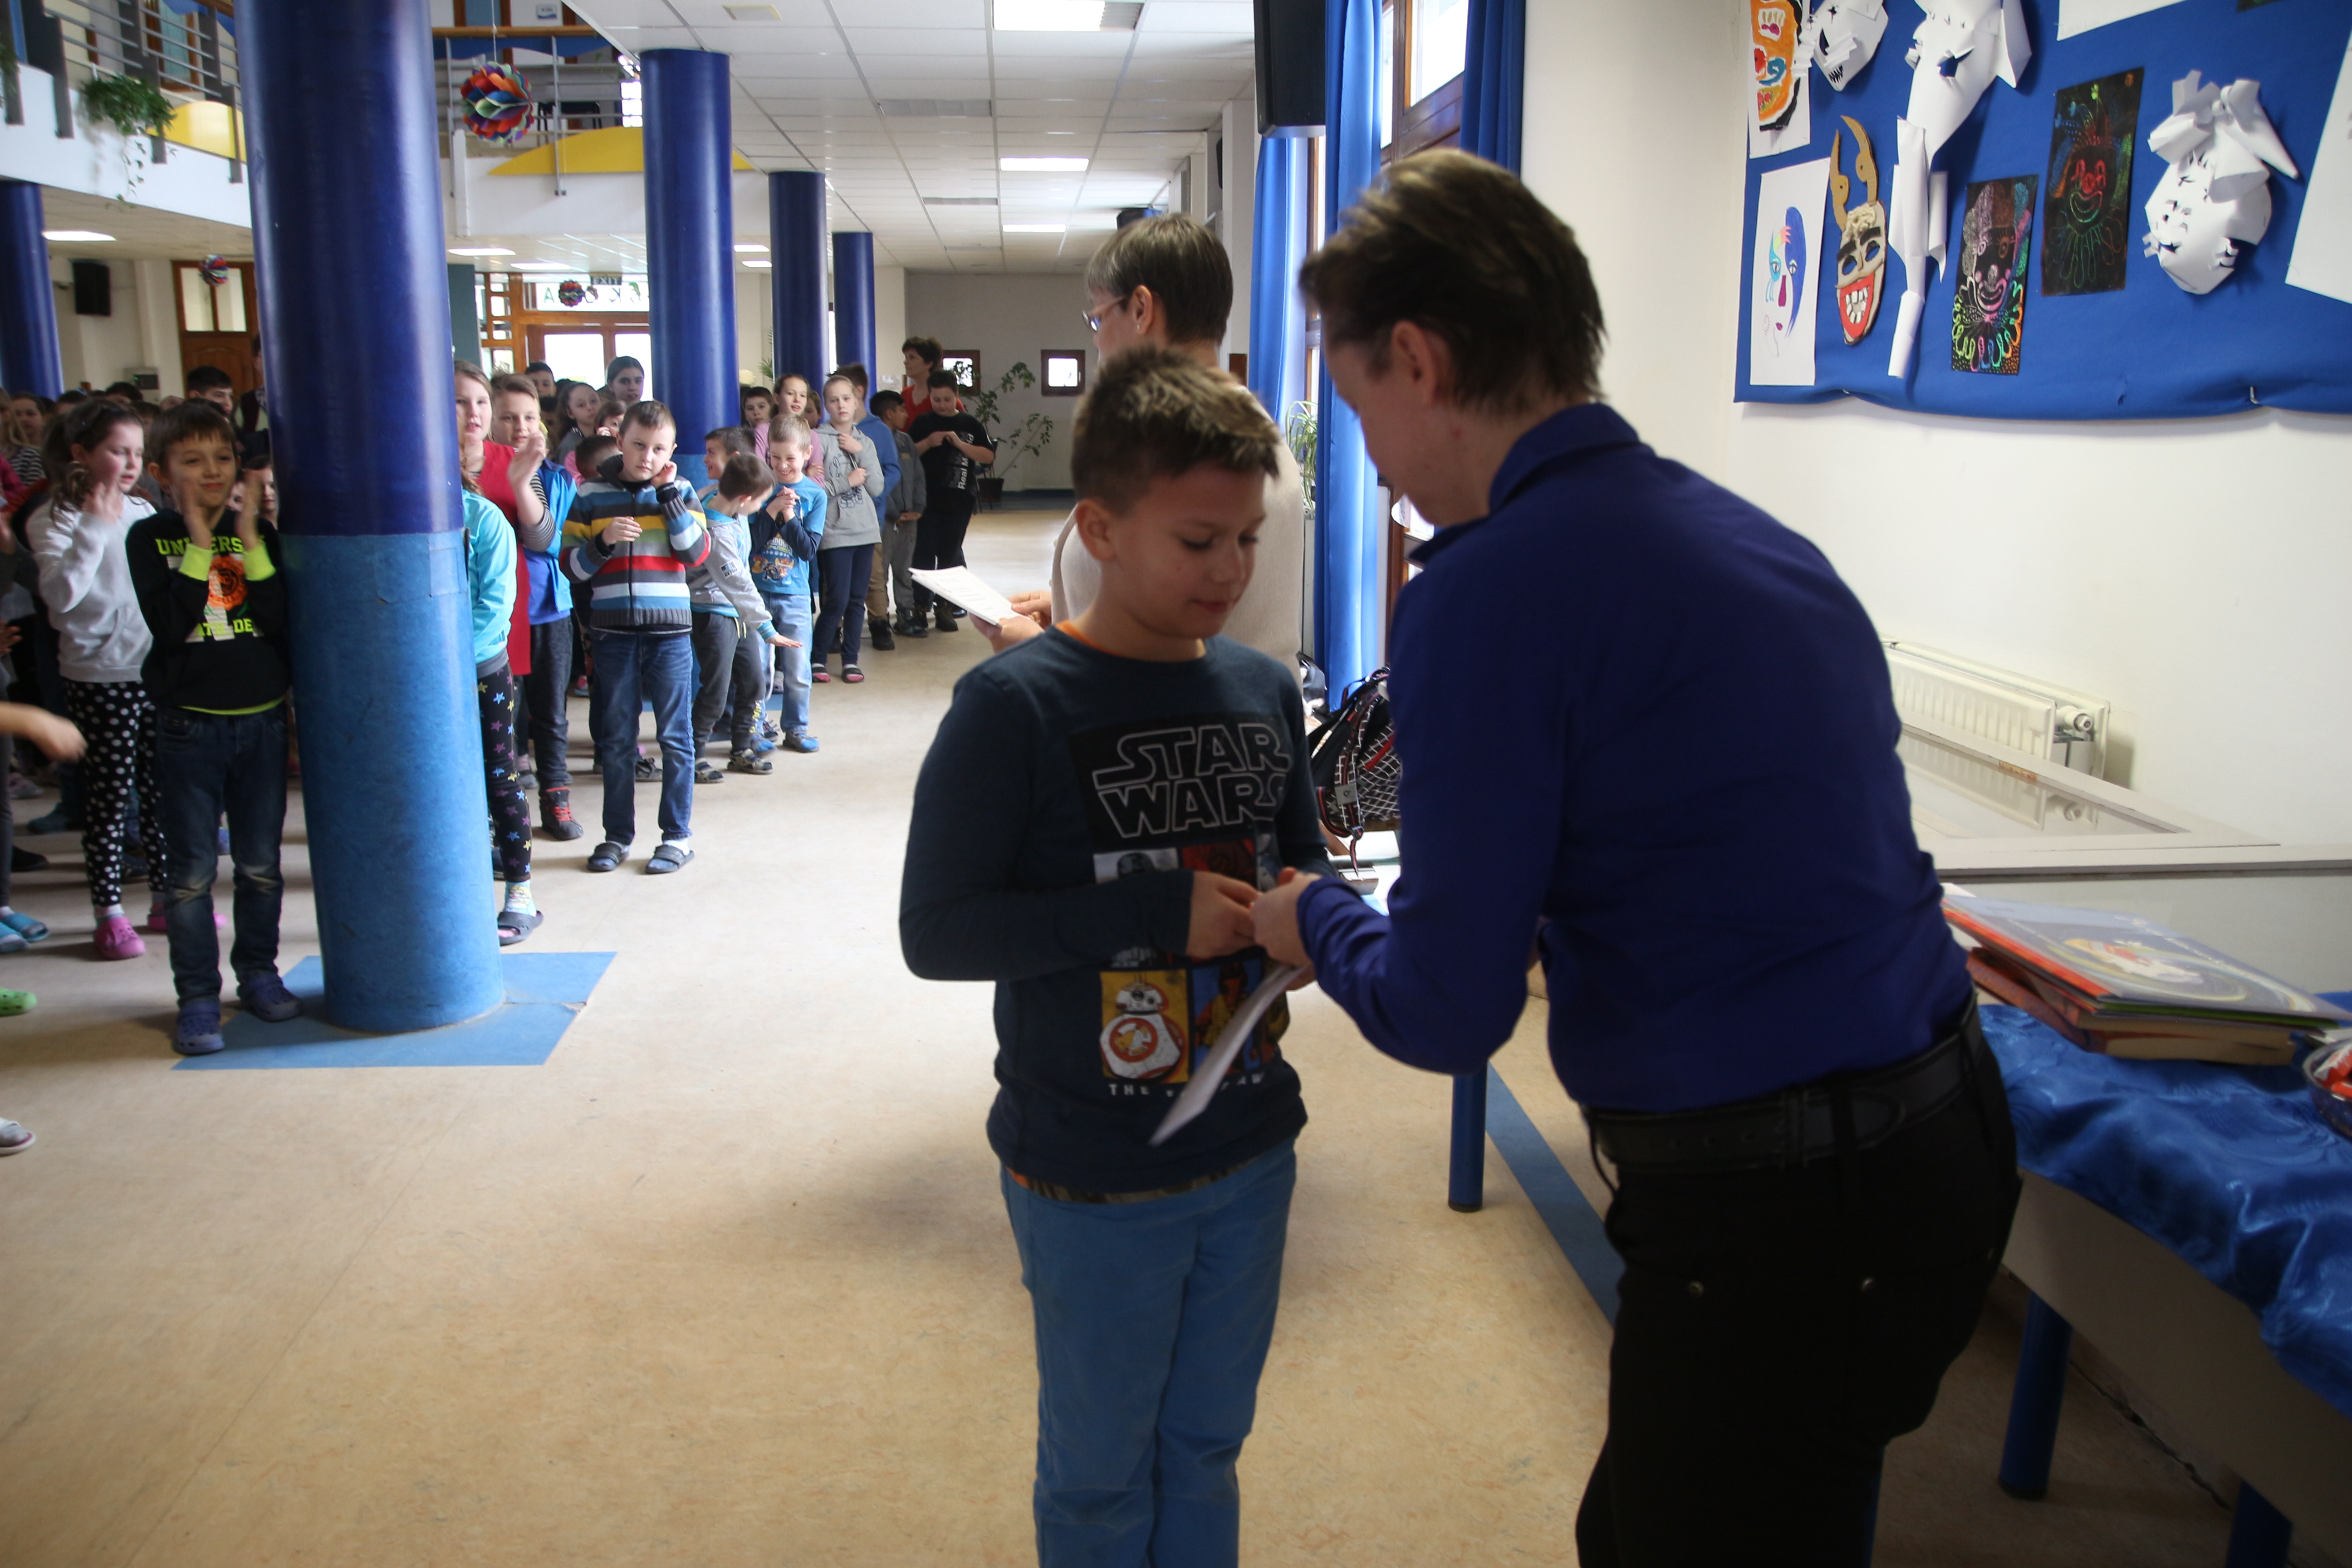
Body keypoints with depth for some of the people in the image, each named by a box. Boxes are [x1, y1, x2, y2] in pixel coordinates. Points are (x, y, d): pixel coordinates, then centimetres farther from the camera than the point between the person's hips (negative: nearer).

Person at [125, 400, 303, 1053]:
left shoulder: (258, 533, 5)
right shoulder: (151, 538, -1)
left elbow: (286, 623, -8)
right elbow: (169, 624, -16)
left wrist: (251, 545, -13)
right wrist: (200, 544, -16)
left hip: (262, 719, 2)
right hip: (189, 724, -2)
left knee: (260, 864, 10)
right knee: (191, 871, 1)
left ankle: (258, 973, 25)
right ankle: (198, 997, 10)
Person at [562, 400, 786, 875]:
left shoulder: (679, 494, 5)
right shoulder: (591, 496, 4)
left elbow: (698, 555, -7)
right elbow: (571, 565, 4)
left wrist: (668, 494, -10)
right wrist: (604, 541, -15)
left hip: (669, 634, -1)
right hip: (613, 635, 1)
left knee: (675, 737, 3)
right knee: (616, 741, 8)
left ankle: (678, 835, 13)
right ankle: (618, 835, 20)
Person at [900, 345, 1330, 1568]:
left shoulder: (1264, 690, 0)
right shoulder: (1016, 707, -17)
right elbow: (935, 929, -18)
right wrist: (1154, 915, -24)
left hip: (1250, 1151, 5)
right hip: (1094, 1178, -4)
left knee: (1205, 1446, 23)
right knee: (1099, 1470, 17)